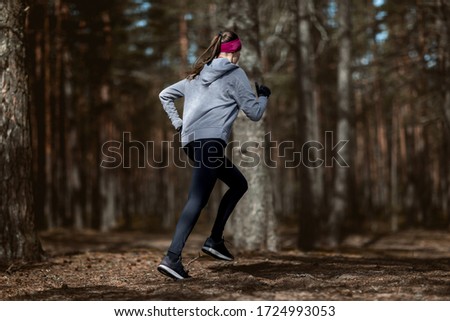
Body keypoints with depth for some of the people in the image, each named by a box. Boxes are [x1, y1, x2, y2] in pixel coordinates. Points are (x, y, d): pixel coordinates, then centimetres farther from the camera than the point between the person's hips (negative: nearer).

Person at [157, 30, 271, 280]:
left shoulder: (198, 75, 24)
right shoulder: (235, 74, 3)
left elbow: (165, 95, 28)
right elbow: (254, 113, 3)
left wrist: (178, 123, 23)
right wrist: (263, 96, 22)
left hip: (191, 141, 9)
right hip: (210, 140, -9)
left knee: (238, 184, 21)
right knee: (197, 199, -16)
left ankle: (215, 240, 14)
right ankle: (172, 258, -27)